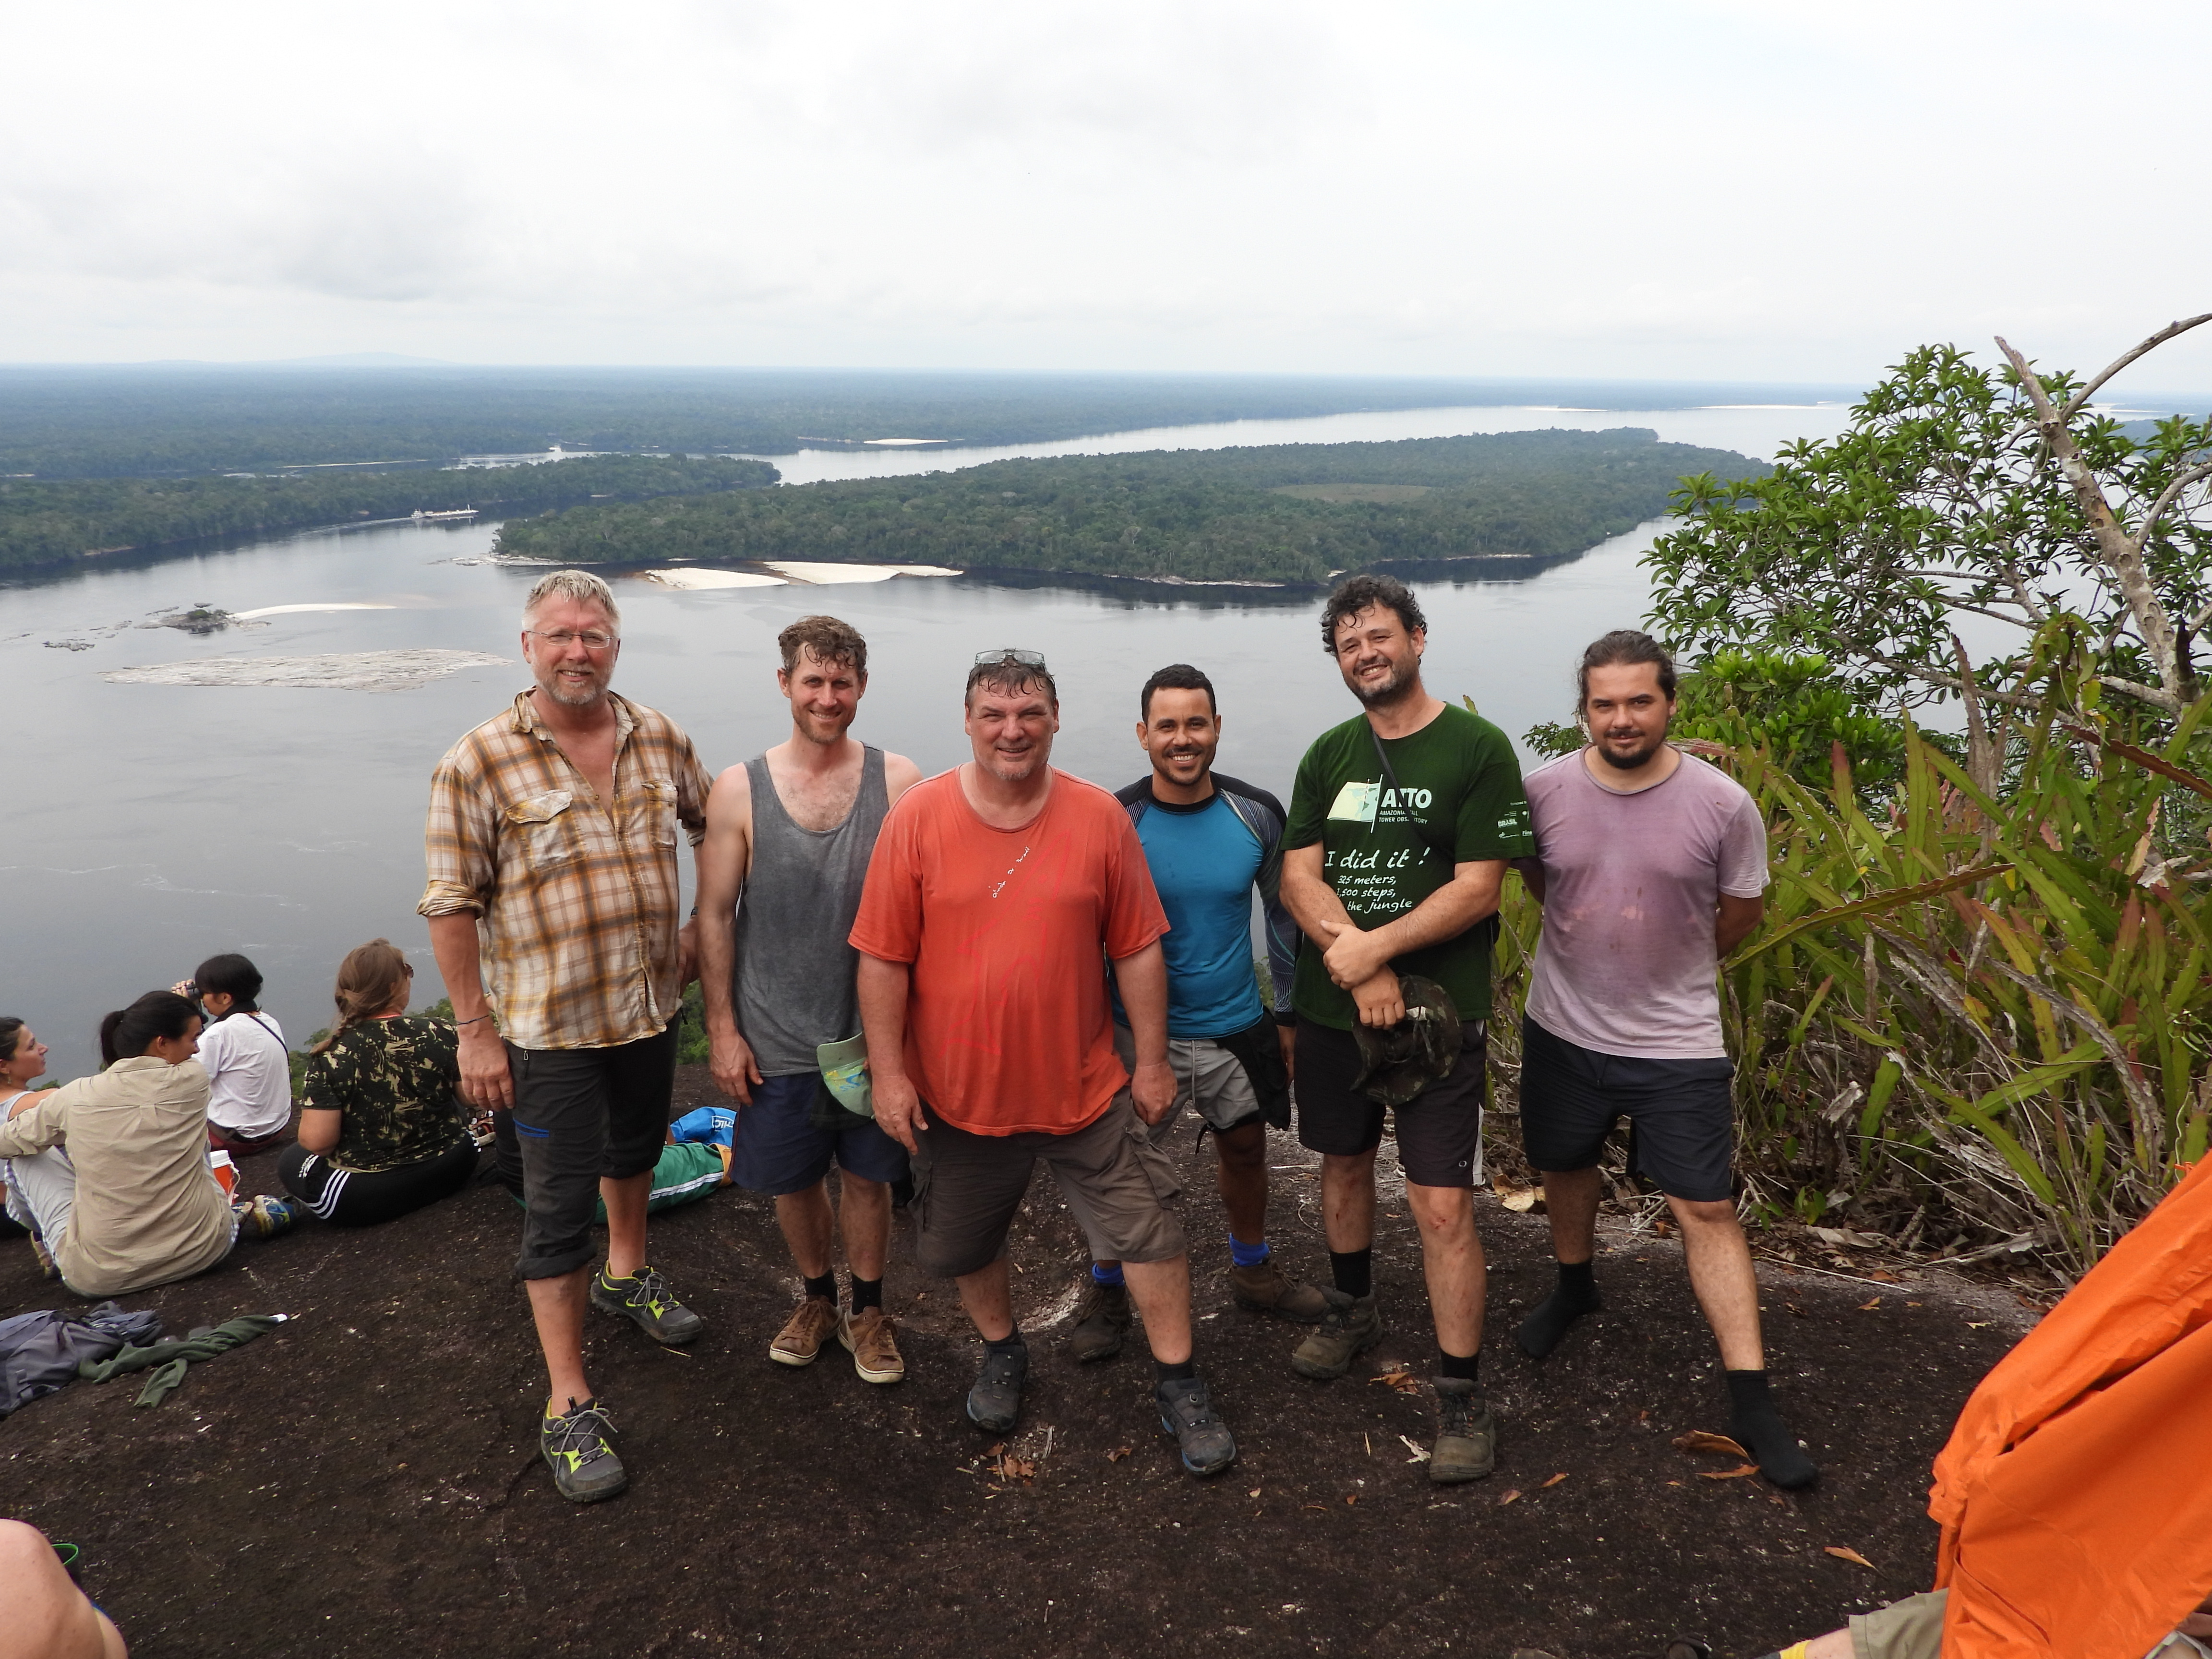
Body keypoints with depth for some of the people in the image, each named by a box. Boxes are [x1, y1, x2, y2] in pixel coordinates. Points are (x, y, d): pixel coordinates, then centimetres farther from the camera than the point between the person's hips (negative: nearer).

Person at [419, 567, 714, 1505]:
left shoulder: (660, 740, -2)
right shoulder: (479, 764, -15)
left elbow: (716, 829, 15)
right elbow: (452, 904, -13)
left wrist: (702, 929, 9)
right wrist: (474, 1030, -13)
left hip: (653, 1004, 5)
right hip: (548, 1023, -5)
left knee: (638, 1146, 26)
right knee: (559, 1207, 0)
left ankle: (626, 1275, 53)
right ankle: (569, 1404, 11)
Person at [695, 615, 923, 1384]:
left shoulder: (897, 781, -7)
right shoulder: (739, 790, -7)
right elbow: (714, 915, -2)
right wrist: (722, 1029, -4)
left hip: (872, 1030, 0)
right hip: (776, 1038, 0)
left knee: (867, 1176, 14)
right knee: (793, 1180, 16)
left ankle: (868, 1310, 36)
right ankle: (816, 1297, 41)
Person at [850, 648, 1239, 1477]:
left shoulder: (1099, 817, -7)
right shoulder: (918, 817, -9)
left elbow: (1138, 949, -2)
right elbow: (883, 959, -7)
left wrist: (1152, 1060, 0)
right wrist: (887, 1071, -9)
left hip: (1085, 1088, 0)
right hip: (958, 1092, 0)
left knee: (1148, 1228, 5)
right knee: (964, 1245, 18)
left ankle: (1179, 1385, 25)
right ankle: (1001, 1355, 45)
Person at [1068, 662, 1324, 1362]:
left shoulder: (1257, 814, -7)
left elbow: (1283, 915, 5)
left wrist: (1289, 1013, 7)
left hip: (1238, 1024, 3)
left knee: (1245, 1145, 20)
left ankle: (1252, 1267, 44)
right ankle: (1106, 1289, 31)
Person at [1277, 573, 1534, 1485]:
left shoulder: (1478, 749, -7)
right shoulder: (1329, 755, 8)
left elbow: (1477, 890, -13)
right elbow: (1299, 875, -1)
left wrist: (1374, 948, -19)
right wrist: (1355, 961, -17)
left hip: (1435, 1012, -5)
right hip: (1331, 1004, 5)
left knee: (1443, 1204, -5)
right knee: (1343, 1165, 20)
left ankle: (1461, 1395, 8)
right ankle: (1354, 1310, 44)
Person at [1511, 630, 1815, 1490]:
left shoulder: (1723, 805, -14)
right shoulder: (1544, 790, -10)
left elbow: (1740, 914, 2)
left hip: (1677, 1042, -2)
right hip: (1563, 1029, 3)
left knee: (1707, 1211, -1)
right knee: (1566, 1166, 22)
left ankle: (1751, 1399, 6)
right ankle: (1575, 1286, 50)